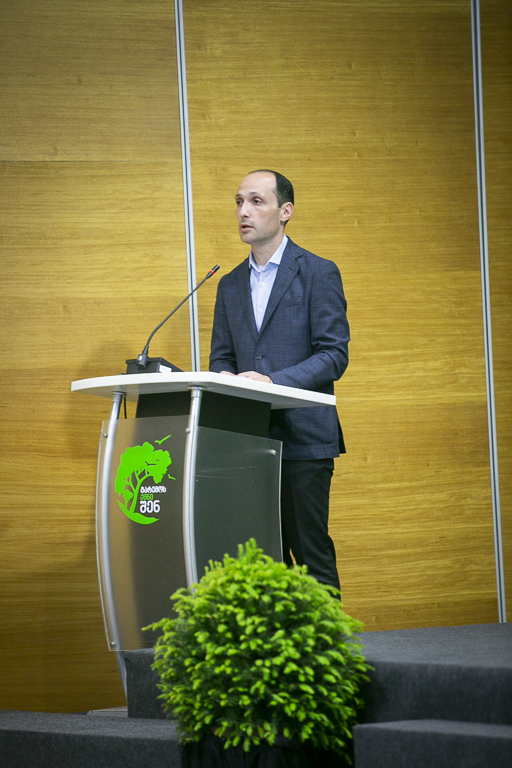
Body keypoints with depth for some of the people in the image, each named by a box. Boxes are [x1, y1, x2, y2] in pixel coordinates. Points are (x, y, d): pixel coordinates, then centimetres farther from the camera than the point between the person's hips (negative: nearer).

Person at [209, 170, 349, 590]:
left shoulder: (319, 273, 0)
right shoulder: (231, 284, 18)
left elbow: (334, 354, -7)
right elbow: (221, 357, 18)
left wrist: (273, 381, -20)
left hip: (303, 438, -5)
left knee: (311, 552, -7)